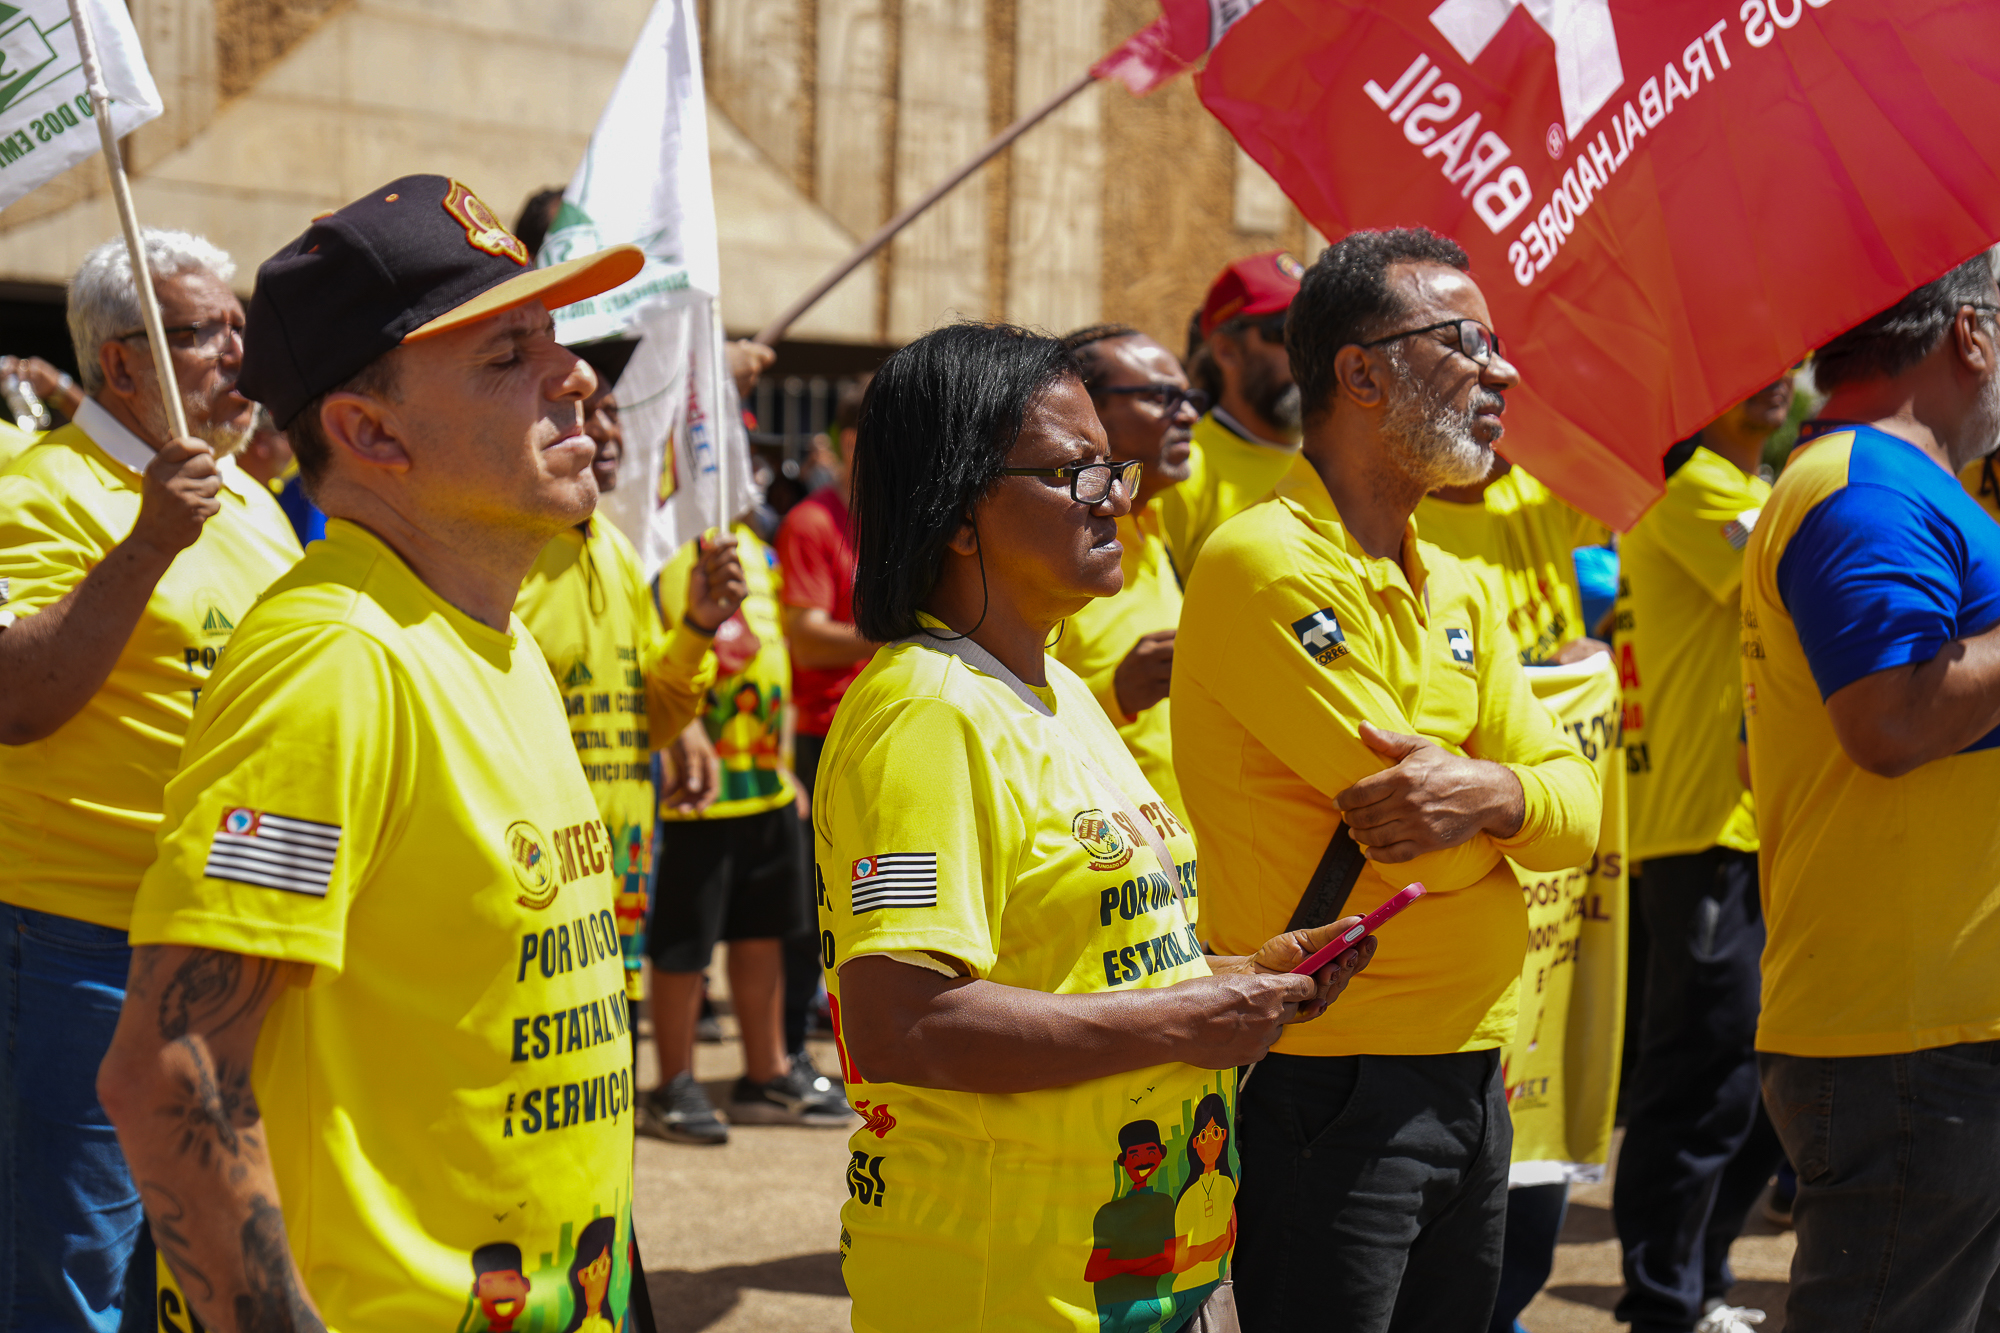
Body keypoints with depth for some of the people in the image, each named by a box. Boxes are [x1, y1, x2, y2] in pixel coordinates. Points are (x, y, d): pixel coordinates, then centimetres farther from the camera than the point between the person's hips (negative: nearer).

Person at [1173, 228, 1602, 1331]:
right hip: (1329, 1088, -8)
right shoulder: (1266, 561, -15)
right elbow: (1416, 840, -19)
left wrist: (1496, 794, -17)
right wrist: (1514, 796, 0)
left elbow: (1577, 809, 6)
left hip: (1469, 1076, 8)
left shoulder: (1458, 589, 13)